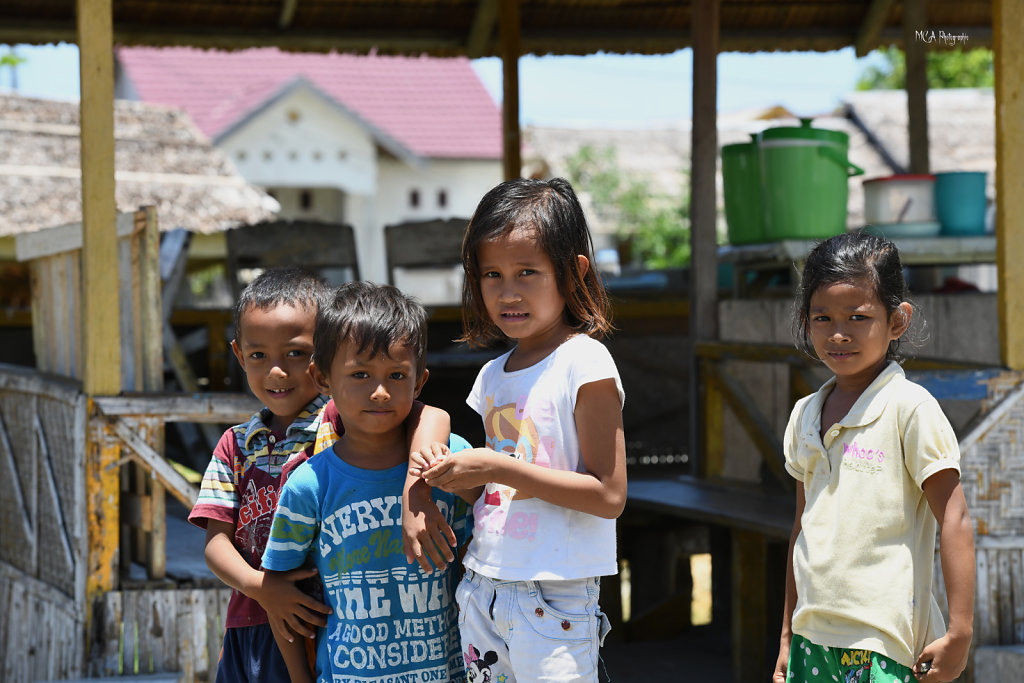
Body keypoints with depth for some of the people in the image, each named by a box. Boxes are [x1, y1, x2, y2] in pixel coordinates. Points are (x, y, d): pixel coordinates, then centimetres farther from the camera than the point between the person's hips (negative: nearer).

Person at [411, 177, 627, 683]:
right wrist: (451, 477, -3)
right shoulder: (492, 375, 11)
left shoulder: (585, 363, -10)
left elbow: (609, 497, -16)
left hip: (553, 599, -7)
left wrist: (496, 468, -18)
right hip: (482, 588, 7)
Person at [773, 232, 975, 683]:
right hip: (813, 637, 6)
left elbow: (954, 522, -10)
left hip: (882, 645, -6)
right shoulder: (805, 415, 11)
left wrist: (959, 633, -14)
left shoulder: (910, 408, -8)